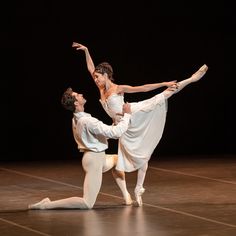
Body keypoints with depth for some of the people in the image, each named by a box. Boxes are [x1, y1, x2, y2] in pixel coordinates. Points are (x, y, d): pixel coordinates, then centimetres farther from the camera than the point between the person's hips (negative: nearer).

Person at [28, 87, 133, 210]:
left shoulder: (76, 119, 5)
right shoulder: (88, 121, -25)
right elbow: (116, 132, -25)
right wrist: (127, 115, -14)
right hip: (94, 159, -10)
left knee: (118, 159, 35)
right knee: (87, 204, -12)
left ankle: (126, 195, 31)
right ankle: (47, 205, -14)